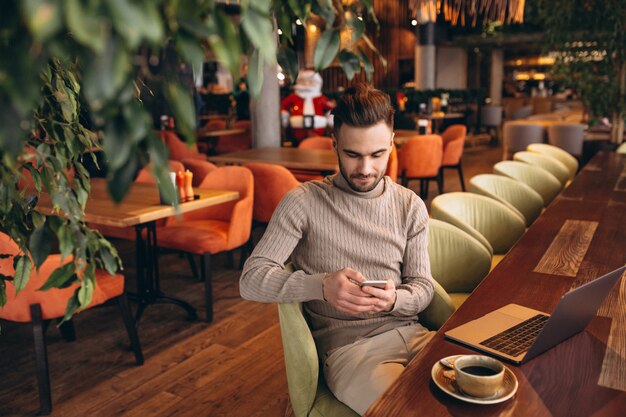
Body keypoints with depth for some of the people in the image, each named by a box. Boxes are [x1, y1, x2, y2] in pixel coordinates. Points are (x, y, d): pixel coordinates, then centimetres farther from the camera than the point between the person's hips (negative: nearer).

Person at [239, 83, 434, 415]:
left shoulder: (410, 206, 8)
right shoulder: (304, 202, -4)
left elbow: (422, 287, 8)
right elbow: (251, 279, -9)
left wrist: (394, 299, -16)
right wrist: (322, 286, -25)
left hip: (410, 333, 5)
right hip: (348, 346, -4)